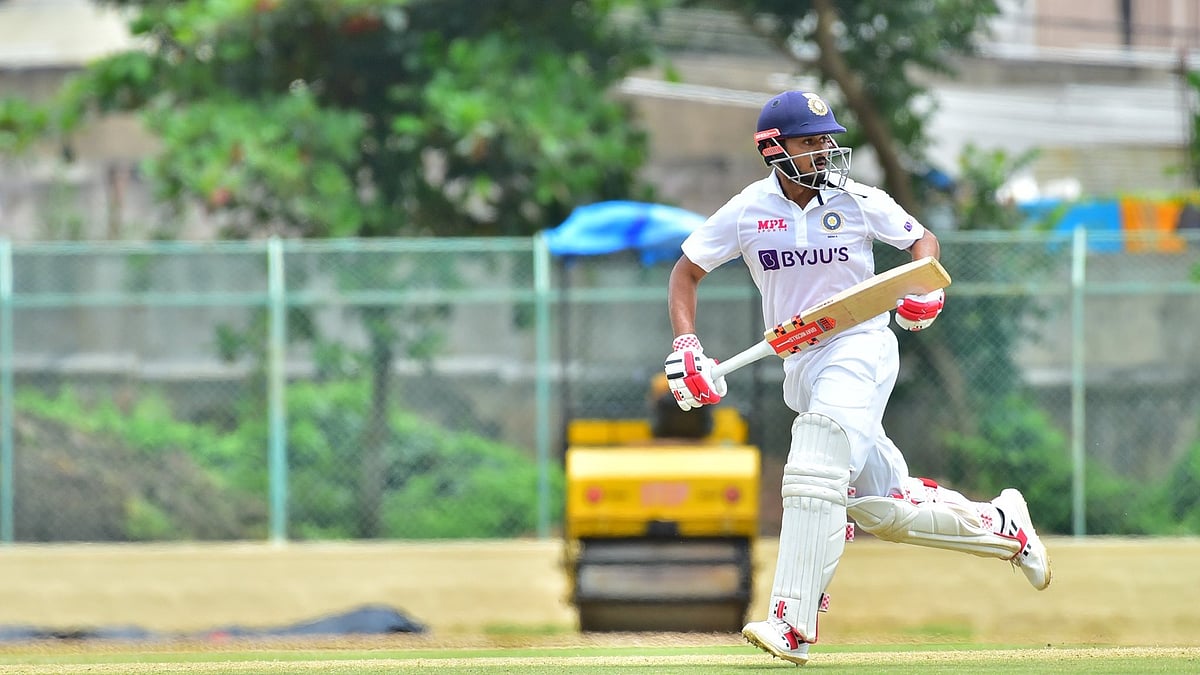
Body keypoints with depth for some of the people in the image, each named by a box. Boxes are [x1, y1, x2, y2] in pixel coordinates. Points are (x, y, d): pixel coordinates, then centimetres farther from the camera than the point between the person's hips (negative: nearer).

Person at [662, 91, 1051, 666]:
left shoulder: (858, 202, -4)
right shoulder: (747, 212, 0)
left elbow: (921, 238, 11)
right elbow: (686, 273, 8)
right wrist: (685, 346, -6)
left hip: (860, 347, -4)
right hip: (800, 368, 4)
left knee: (814, 472, -24)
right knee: (880, 509, 6)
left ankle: (793, 623, -28)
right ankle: (998, 523, 28)